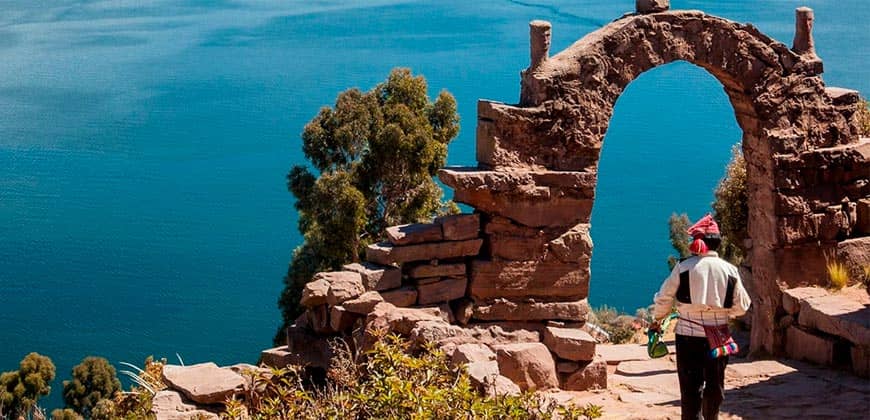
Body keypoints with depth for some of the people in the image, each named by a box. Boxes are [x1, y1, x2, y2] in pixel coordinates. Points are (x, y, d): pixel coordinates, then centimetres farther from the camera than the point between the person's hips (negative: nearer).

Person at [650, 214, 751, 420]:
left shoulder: (683, 267, -9)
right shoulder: (729, 270, -3)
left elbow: (664, 298, -3)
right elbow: (741, 306, 4)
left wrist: (657, 320, 15)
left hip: (688, 335, -2)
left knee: (691, 387, 1)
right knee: (715, 384, 18)